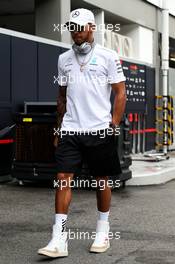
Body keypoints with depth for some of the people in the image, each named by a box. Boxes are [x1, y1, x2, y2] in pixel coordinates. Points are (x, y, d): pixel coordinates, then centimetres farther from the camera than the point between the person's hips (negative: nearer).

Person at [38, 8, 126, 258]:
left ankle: (103, 231, 25)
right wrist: (63, 123, 13)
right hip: (70, 130, 3)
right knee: (63, 178, -6)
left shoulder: (108, 56, -1)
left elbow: (120, 93, -1)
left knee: (102, 180, 7)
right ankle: (59, 239, -4)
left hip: (99, 130, -3)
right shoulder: (64, 59, 11)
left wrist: (113, 125, -6)